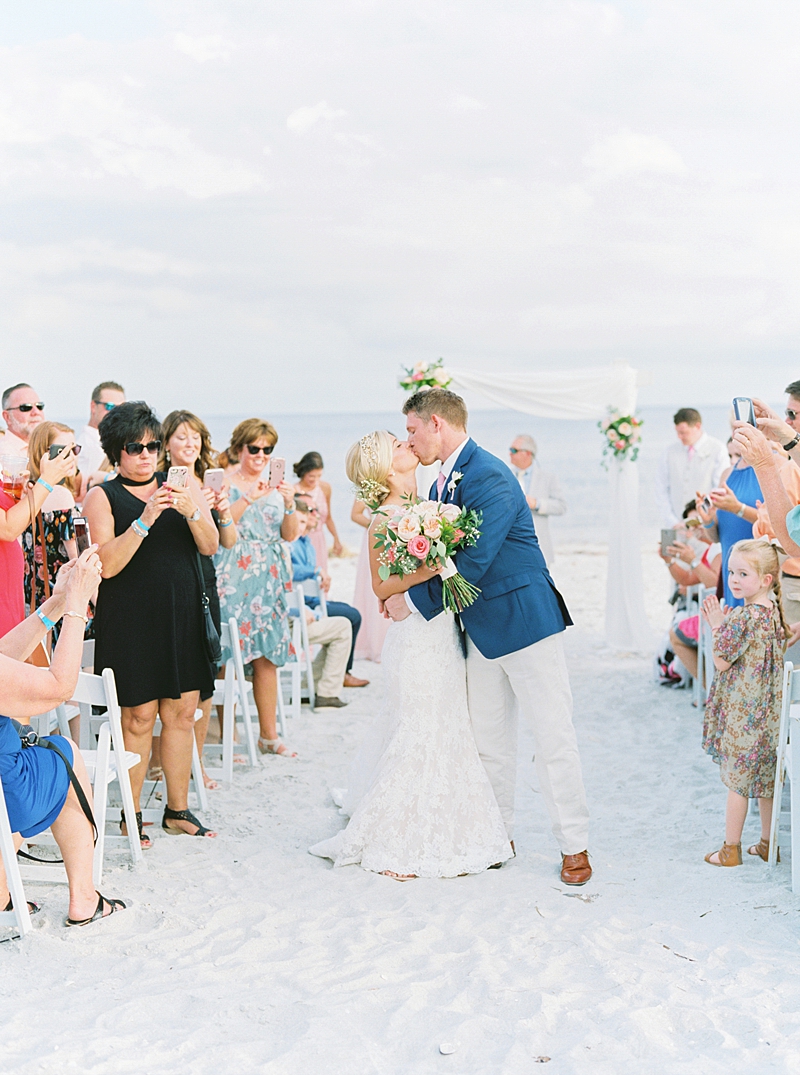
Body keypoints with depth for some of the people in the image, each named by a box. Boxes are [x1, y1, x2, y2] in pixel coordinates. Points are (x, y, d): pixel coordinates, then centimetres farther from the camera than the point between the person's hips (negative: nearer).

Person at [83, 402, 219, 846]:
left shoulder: (180, 487, 10)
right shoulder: (102, 496, -1)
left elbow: (210, 547, 3)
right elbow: (107, 564, -11)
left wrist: (191, 511, -16)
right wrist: (144, 520, -22)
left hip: (182, 615, 4)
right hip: (131, 620, -4)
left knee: (182, 712, 6)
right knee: (139, 716, -3)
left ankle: (177, 810, 17)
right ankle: (131, 815, 9)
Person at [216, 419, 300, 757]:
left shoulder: (275, 484, 14)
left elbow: (290, 535, 7)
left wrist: (289, 504, -9)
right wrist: (249, 499, -20)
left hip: (269, 579, 5)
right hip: (233, 579, -5)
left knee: (268, 656, 5)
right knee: (230, 657, -7)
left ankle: (269, 735, 12)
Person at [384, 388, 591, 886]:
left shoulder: (489, 479, -21)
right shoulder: (445, 479, 8)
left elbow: (472, 564, -26)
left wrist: (414, 601, -18)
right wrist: (401, 592, -4)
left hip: (524, 618, -9)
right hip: (481, 626, 9)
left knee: (553, 735, -1)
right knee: (489, 738, 14)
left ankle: (575, 846, 8)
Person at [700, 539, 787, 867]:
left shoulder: (744, 616, -21)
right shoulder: (773, 611, 4)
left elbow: (722, 661, -18)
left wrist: (717, 625, -8)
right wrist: (724, 624, 10)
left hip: (741, 712, -8)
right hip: (767, 709, 8)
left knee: (737, 780, 2)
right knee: (765, 779, 16)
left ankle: (731, 849, 11)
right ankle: (768, 843, 25)